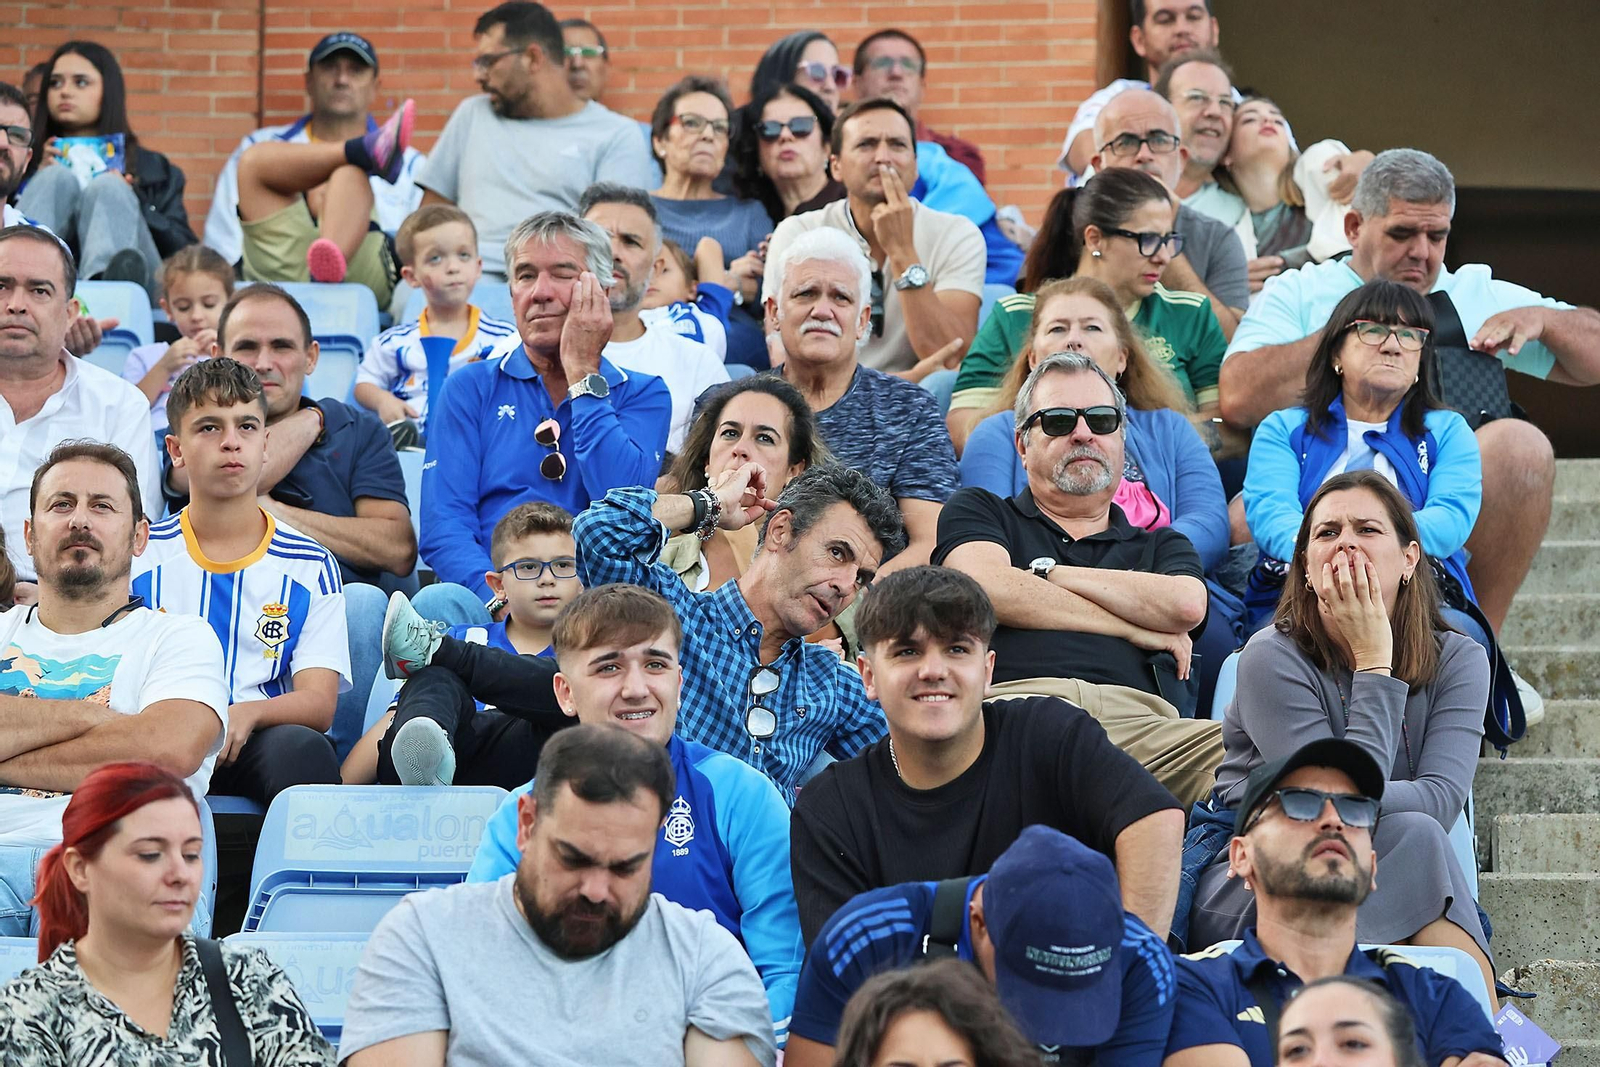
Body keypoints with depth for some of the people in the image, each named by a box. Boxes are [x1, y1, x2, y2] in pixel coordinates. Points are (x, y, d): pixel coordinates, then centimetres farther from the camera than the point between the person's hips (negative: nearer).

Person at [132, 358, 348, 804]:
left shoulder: (309, 566, 14)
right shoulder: (139, 555, 14)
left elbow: (319, 702, 3)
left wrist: (246, 713, -21)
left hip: (255, 744, 1)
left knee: (302, 748, -36)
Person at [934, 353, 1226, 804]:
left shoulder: (1162, 546, 34)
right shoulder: (977, 511, 29)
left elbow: (1186, 606, 10)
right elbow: (989, 588, 5)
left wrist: (1047, 572, 13)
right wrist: (1136, 628, 12)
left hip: (1139, 720, 3)